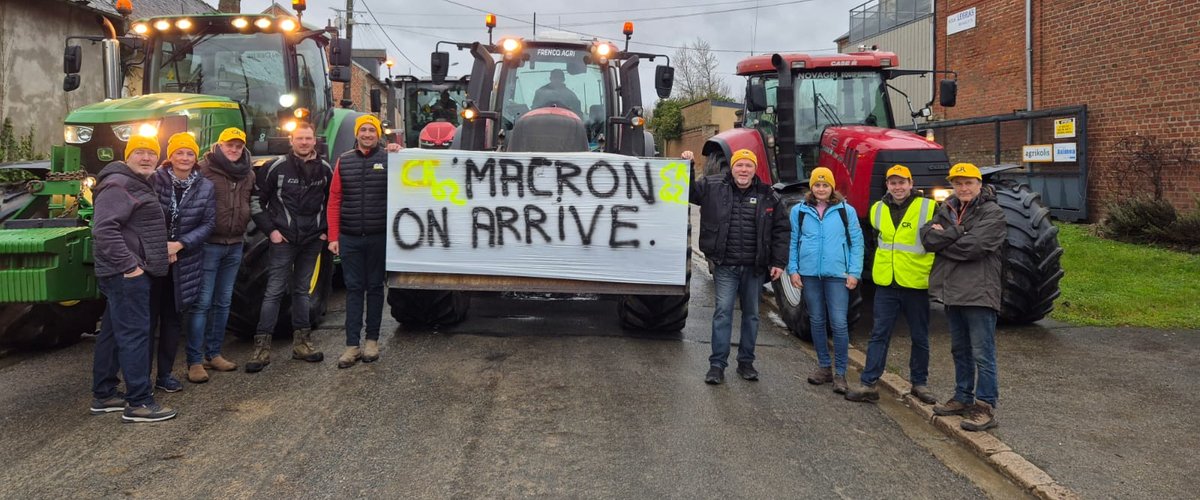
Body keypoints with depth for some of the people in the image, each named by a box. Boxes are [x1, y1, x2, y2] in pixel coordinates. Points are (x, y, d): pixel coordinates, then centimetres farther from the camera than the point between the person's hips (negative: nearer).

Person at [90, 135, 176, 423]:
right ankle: (138, 404, -7)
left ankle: (103, 396, 23)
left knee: (112, 333, 15)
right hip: (127, 273, -11)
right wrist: (128, 264, -24)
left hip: (131, 273, 11)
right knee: (134, 334, -10)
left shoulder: (139, 185, 19)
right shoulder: (118, 185, -14)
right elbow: (104, 229, -24)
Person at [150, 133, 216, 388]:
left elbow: (208, 223, -1)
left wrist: (179, 245, -12)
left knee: (172, 318, 11)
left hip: (183, 261, 3)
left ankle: (165, 374, 21)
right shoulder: (155, 180, -8)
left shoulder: (205, 186, 1)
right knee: (148, 316, -1)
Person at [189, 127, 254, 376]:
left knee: (223, 301, 13)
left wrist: (243, 226, 11)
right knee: (202, 302, -5)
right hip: (209, 244, -6)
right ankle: (194, 358, 0)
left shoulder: (248, 175, 11)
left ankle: (213, 353, 23)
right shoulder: (204, 170, -9)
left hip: (235, 245, 7)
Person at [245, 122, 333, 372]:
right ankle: (262, 347, -4)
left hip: (312, 240, 4)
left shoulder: (325, 169, 6)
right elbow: (256, 199, -1)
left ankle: (301, 342, 19)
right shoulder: (278, 167, -5)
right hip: (283, 239, -4)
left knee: (302, 290, 12)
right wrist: (270, 230, -6)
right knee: (274, 291, -6)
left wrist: (326, 230, 8)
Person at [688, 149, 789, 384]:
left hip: (755, 268, 2)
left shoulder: (767, 195, 2)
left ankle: (746, 361, 25)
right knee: (723, 312, -4)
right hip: (726, 266, -2)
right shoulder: (712, 187, -2)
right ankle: (717, 364, 3)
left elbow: (780, 230, 5)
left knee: (751, 314, 12)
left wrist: (779, 262, 0)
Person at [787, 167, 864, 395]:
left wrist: (854, 272, -4)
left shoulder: (846, 211, 3)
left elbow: (856, 242, 3)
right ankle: (824, 367, 23)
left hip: (837, 275, -2)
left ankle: (840, 373, 2)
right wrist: (793, 270, 1)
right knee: (817, 321, 11)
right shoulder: (799, 211, 7)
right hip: (809, 274, 2)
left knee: (839, 324, -6)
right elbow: (793, 242, 10)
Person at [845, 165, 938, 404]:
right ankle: (868, 384, 4)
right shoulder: (878, 210, 7)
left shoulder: (928, 208, -6)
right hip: (886, 284, 3)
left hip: (916, 284, -3)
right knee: (879, 335, 2)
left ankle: (919, 383, 23)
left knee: (919, 337, 10)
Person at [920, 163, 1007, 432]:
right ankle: (963, 398, 30)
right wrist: (958, 231, -15)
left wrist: (942, 241, -7)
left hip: (979, 293, -7)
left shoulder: (993, 213, -8)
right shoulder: (947, 210, 13)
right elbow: (928, 236, -2)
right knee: (960, 350, 18)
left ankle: (985, 407, 1)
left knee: (982, 354, -5)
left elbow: (973, 246, -20)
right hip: (952, 291, 7)